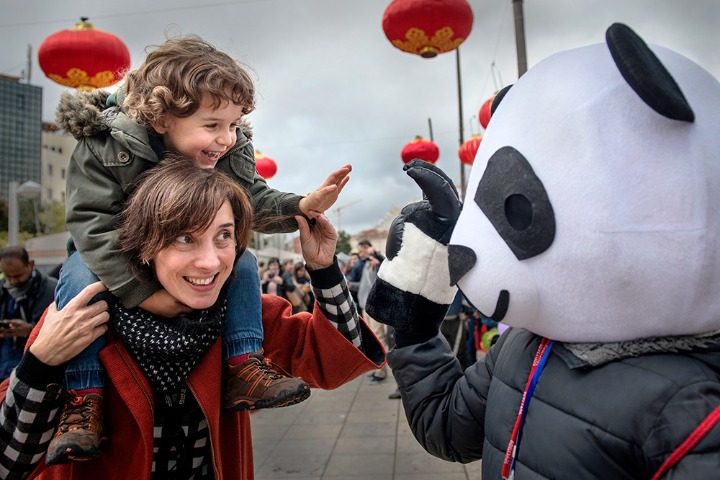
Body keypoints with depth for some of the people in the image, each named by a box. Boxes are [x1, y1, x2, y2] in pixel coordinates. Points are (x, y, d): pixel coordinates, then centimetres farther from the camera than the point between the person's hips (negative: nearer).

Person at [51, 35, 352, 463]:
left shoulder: (231, 152, -18)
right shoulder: (105, 147, -30)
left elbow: (254, 201, -13)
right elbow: (93, 225, -32)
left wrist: (301, 206, -34)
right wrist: (142, 293, -37)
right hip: (112, 255, -3)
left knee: (245, 263, -15)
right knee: (80, 277, -31)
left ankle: (243, 368, -14)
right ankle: (83, 396, -22)